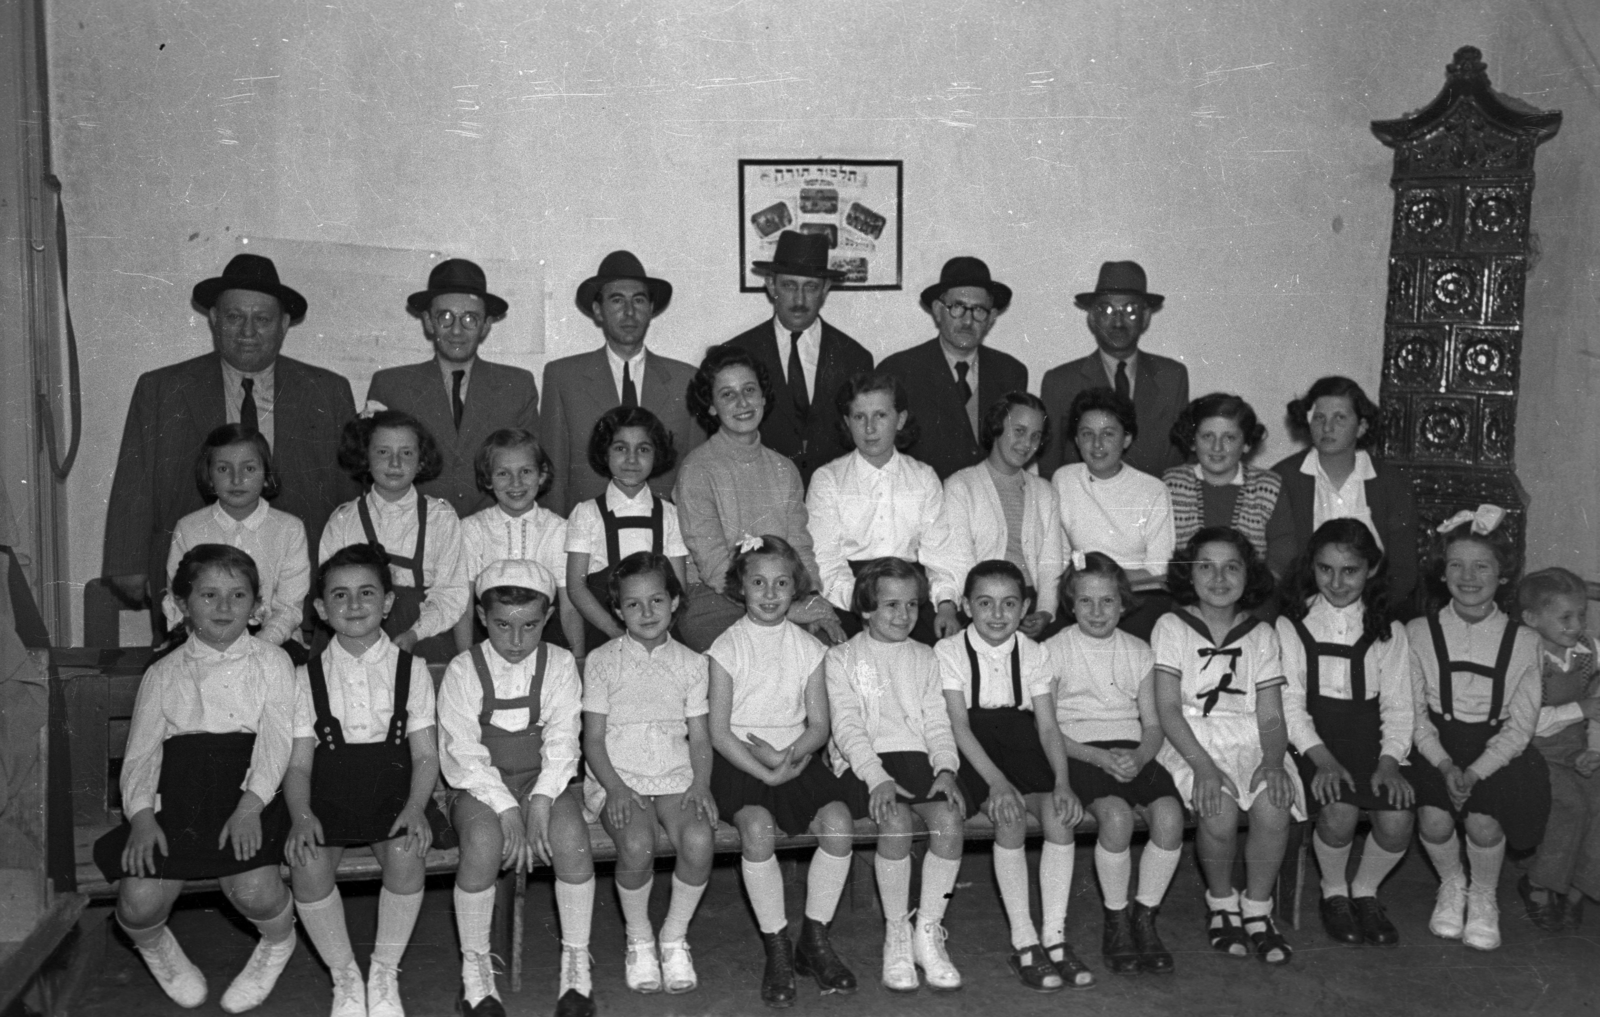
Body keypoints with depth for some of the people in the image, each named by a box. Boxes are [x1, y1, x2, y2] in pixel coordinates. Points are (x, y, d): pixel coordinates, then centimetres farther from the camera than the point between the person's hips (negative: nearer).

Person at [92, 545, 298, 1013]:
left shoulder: (271, 662, 11)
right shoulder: (163, 673, 17)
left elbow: (276, 739, -1)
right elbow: (141, 751, 9)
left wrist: (250, 804, -17)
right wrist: (142, 814, -10)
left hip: (247, 794, -2)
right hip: (176, 797, 2)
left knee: (252, 888, -26)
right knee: (138, 901, -17)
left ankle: (278, 942, 13)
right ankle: (157, 948, 24)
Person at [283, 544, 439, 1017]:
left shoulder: (411, 669, 6)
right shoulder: (308, 677, 7)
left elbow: (426, 754, 3)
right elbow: (298, 763, 3)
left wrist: (415, 807, -15)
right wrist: (301, 815, -16)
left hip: (392, 791, -1)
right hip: (328, 796, 1)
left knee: (406, 853, -30)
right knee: (307, 863, -28)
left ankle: (385, 973, -6)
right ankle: (345, 978, -5)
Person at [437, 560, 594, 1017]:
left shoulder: (559, 664, 0)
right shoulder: (462, 671, -5)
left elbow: (562, 741, -5)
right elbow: (462, 754, -10)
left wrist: (540, 802, -20)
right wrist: (507, 809, -20)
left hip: (544, 779, 1)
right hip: (480, 785, -1)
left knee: (570, 836, -29)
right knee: (483, 841, -32)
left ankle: (576, 962, -9)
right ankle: (475, 967, -11)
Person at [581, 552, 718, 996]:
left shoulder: (690, 663, 11)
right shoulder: (602, 661, 5)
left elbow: (700, 737, 10)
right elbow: (593, 738, 2)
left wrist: (700, 785, -8)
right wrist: (615, 788, -14)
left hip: (677, 778, 2)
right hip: (619, 779, -2)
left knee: (699, 840, -29)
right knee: (637, 845, -31)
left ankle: (675, 936, -3)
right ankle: (638, 938, -2)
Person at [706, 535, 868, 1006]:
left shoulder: (808, 647, 8)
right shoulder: (727, 648, -1)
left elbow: (819, 726, 7)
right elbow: (719, 733, -5)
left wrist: (787, 755, -13)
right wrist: (766, 773, -15)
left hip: (799, 759, 3)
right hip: (740, 762, -3)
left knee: (838, 820, -23)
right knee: (757, 827, -31)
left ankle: (815, 939, -6)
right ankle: (777, 948, -15)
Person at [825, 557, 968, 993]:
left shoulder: (925, 658, 21)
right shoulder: (841, 659, 9)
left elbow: (937, 722, 12)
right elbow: (847, 727, -3)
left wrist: (945, 769, -8)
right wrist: (878, 777, -18)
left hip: (920, 758, 3)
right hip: (867, 761, -3)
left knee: (950, 818, -26)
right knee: (896, 821, -32)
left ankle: (929, 932, -11)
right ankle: (896, 935, -12)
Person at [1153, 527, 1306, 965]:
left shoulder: (1261, 634, 11)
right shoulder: (1172, 627, 1)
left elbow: (1271, 714, 6)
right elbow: (1168, 708, -7)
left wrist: (1272, 761, -15)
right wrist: (1203, 766, -20)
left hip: (1251, 743, 3)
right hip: (1190, 743, -3)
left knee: (1274, 808, -27)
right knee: (1220, 813, -30)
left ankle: (1257, 909, -2)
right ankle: (1221, 903, 1)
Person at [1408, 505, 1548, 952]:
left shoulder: (1523, 641, -2)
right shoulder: (1419, 633, -1)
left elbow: (1520, 725, -3)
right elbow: (1413, 712, -2)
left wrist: (1475, 772, -16)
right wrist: (1445, 766, -17)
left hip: (1497, 750, 0)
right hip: (1435, 748, 0)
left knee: (1484, 823, -23)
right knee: (1433, 819, -22)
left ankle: (1484, 898, 10)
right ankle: (1451, 886, 12)